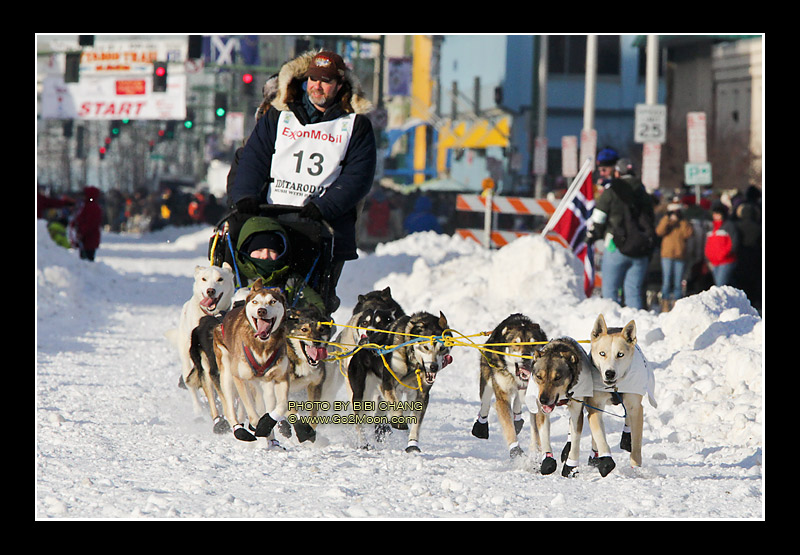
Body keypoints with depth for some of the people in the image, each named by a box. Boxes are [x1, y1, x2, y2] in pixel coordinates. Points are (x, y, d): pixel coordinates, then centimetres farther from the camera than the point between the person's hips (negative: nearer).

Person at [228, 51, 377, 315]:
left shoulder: (356, 125, 8)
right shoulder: (279, 116, 14)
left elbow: (358, 177, -1)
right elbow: (253, 158, 9)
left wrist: (323, 208, -15)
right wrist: (244, 195, -10)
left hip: (327, 227, -1)